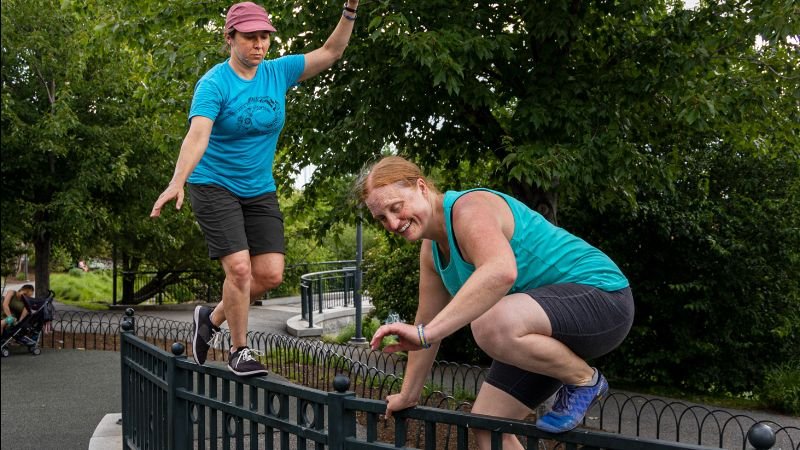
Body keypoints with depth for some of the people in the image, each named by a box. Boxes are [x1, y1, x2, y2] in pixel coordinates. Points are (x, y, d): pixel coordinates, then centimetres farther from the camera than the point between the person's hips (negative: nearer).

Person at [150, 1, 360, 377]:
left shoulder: (278, 72, 0)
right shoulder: (214, 84, -16)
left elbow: (331, 52, 4)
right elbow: (197, 135, -30)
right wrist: (177, 182, -46)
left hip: (260, 191, 6)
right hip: (214, 187, -5)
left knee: (271, 274, -2)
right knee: (239, 267, -16)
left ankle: (212, 318, 24)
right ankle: (239, 351, 5)